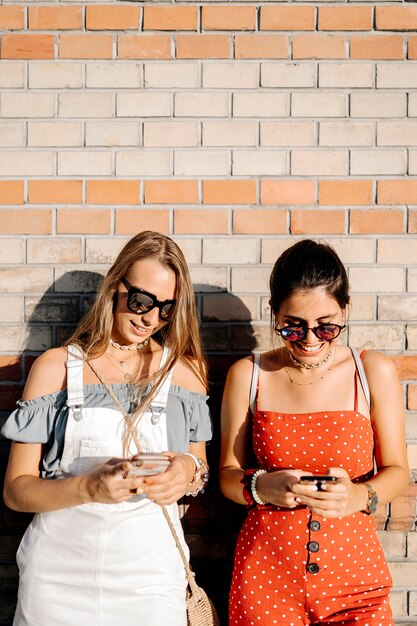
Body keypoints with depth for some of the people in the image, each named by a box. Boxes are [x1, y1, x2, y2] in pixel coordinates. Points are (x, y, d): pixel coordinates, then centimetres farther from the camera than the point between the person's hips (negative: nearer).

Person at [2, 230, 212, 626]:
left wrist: (190, 472, -13)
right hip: (59, 574, 0)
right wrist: (89, 487, -23)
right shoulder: (55, 367, -3)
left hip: (150, 573, 1)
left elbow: (201, 469, 11)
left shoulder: (185, 370, 2)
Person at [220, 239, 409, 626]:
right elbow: (228, 473, 1)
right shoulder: (247, 376, -3)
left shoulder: (375, 372, -4)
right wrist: (263, 487, -21)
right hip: (266, 570, 0)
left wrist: (360, 496, -19)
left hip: (352, 569, 0)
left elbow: (396, 469, 1)